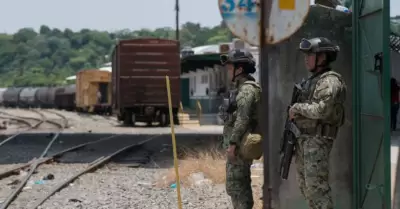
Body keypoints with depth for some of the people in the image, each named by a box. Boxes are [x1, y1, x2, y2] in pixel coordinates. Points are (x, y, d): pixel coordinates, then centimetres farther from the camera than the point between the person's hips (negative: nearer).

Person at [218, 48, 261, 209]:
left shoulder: (247, 89, -16)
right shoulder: (241, 88, 16)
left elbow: (243, 118, -24)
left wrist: (232, 143, -25)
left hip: (240, 145, -10)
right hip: (239, 144, 10)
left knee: (235, 185, -8)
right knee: (241, 184, 14)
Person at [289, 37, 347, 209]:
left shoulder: (329, 81, -13)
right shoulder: (312, 80, 17)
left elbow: (322, 109, -25)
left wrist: (297, 107, -15)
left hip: (317, 140, -10)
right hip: (303, 138, 10)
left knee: (316, 185, -12)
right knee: (305, 184, 12)